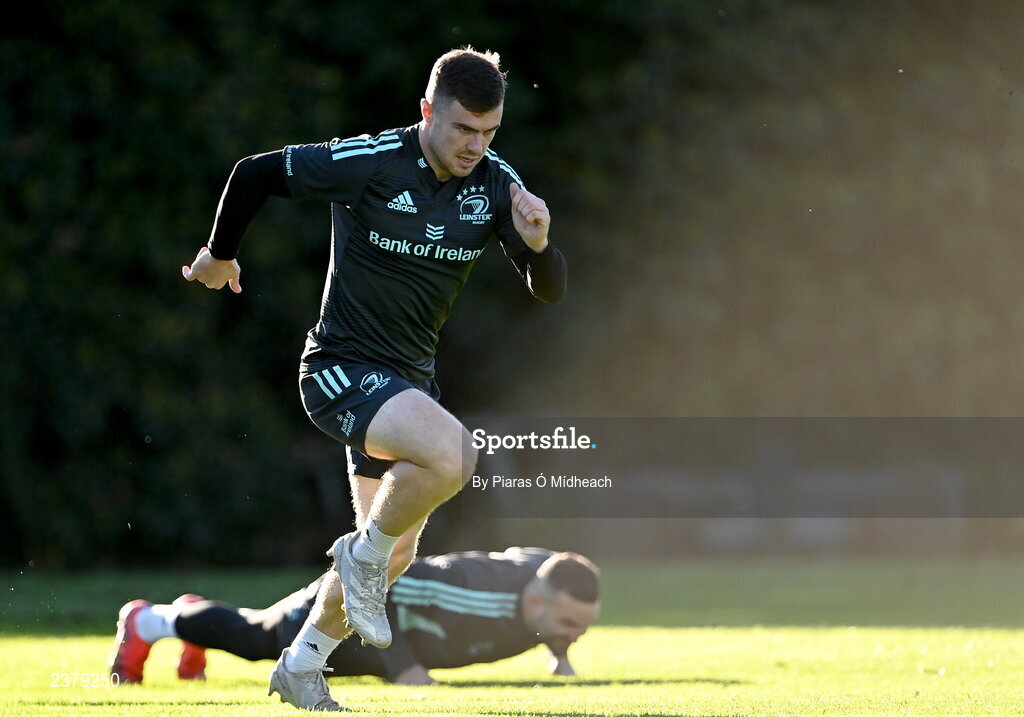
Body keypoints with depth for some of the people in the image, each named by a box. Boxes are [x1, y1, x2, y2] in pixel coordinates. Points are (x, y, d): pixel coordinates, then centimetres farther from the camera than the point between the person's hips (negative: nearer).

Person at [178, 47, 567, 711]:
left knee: (395, 552, 14)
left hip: (409, 379, 7)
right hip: (342, 368, -7)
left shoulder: (496, 182, -5)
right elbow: (255, 173, -8)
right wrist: (220, 254, 6)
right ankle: (364, 555, -7)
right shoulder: (369, 162, -20)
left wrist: (536, 242, -26)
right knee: (451, 451, -32)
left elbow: (549, 289, -4)